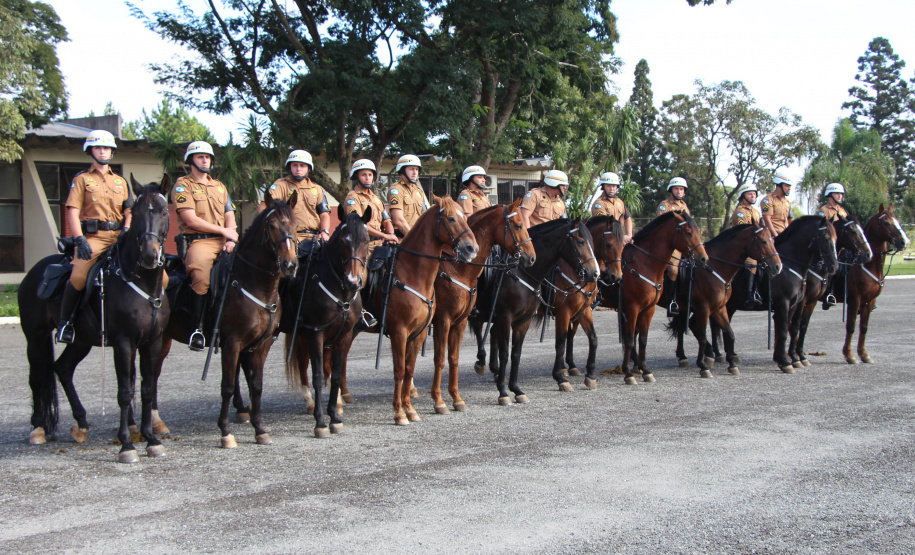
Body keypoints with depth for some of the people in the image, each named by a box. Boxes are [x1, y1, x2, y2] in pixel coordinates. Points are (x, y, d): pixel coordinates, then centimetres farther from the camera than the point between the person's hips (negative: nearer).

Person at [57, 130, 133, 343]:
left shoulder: (120, 181, 20)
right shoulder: (82, 179, 8)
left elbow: (129, 211, 18)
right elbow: (72, 212, -1)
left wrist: (127, 231, -3)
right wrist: (80, 240, -14)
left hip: (118, 236, 4)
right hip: (93, 237, -4)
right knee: (78, 276, -24)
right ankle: (65, 320, -5)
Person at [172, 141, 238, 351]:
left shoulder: (219, 186, 24)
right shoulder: (182, 185, 4)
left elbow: (230, 216, 16)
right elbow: (191, 220, -7)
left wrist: (231, 239, -5)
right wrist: (223, 231, -7)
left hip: (222, 242, 6)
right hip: (197, 241, -6)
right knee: (201, 274, -35)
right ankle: (197, 327, -24)